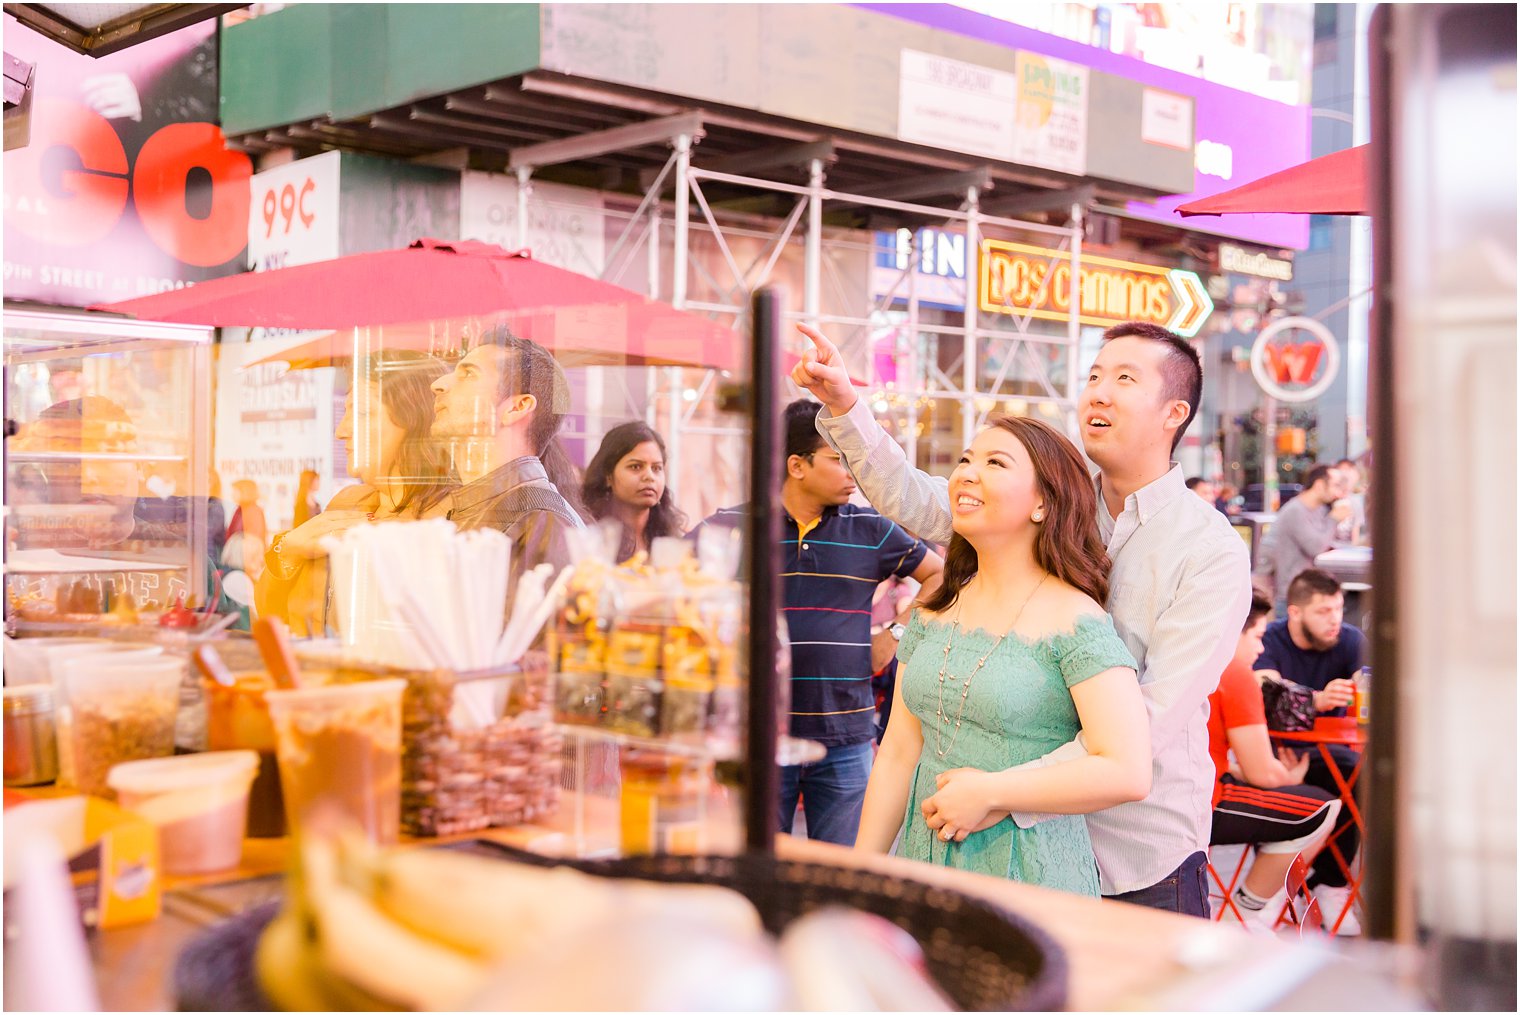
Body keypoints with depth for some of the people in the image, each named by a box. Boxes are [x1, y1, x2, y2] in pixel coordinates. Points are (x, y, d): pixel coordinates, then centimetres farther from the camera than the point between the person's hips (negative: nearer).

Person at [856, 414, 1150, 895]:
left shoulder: (1074, 621, -12)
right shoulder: (935, 611, 8)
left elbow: (1128, 772, -21)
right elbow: (898, 751, 10)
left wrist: (987, 792, -17)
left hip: (1029, 875, -5)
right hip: (925, 867, 6)